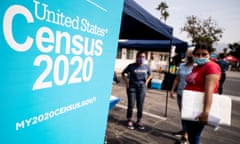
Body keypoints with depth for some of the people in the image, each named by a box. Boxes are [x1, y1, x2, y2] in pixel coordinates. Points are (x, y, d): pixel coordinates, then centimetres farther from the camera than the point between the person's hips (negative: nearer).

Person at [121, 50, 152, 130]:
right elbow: (123, 73, 3)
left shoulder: (146, 67, 2)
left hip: (142, 88, 3)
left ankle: (139, 121, 24)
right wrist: (126, 82, -4)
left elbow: (150, 75, 19)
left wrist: (146, 82, 7)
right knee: (131, 105, 1)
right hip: (132, 87, -2)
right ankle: (129, 121, 17)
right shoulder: (131, 66, -7)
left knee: (140, 105, 9)